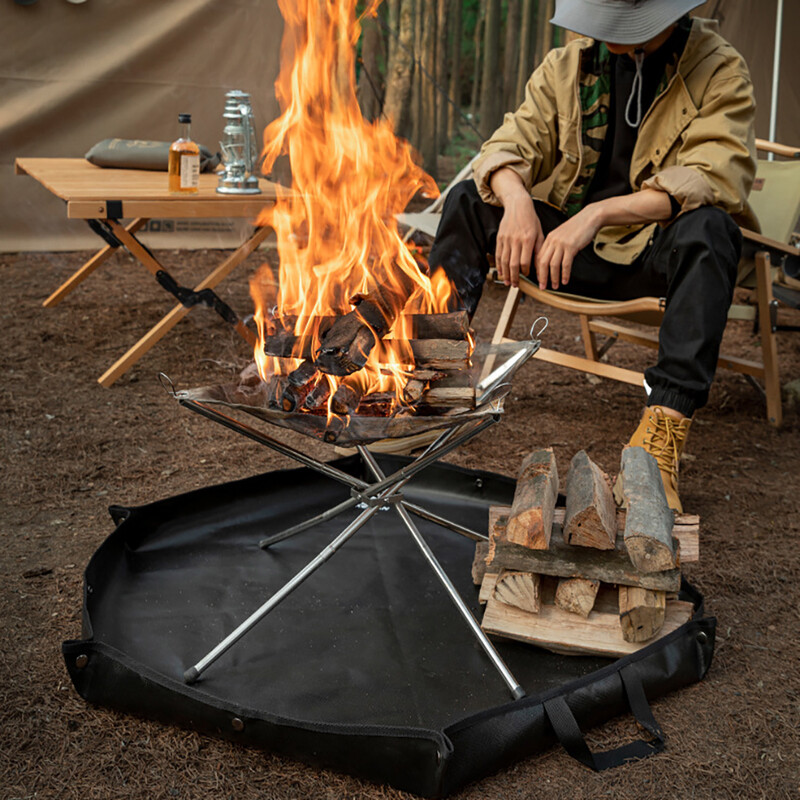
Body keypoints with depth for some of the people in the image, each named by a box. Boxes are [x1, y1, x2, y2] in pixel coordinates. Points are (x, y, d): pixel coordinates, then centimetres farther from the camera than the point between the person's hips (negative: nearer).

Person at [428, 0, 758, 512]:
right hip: (572, 246, 4)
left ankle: (665, 426, -43)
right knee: (469, 199, -9)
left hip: (656, 256, -4)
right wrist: (516, 200, -24)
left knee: (708, 227, -36)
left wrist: (599, 212, -33)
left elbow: (716, 178, -23)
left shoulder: (719, 71, -7)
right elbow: (511, 145, 2)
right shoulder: (568, 65, 7)